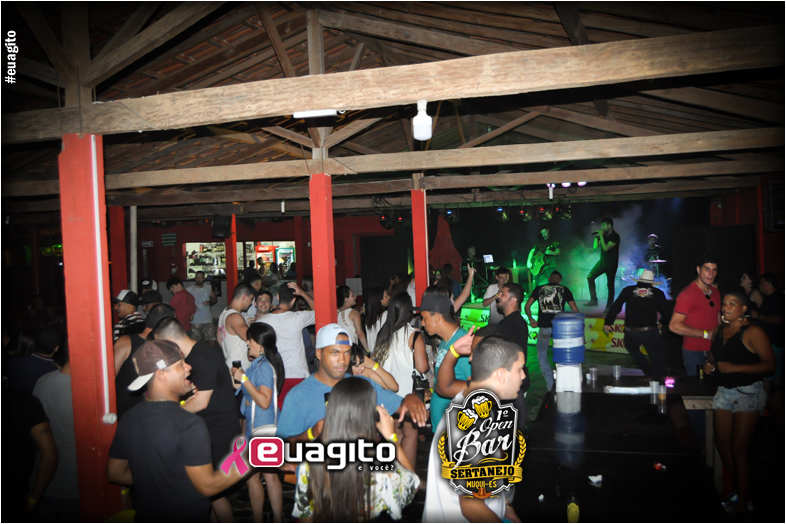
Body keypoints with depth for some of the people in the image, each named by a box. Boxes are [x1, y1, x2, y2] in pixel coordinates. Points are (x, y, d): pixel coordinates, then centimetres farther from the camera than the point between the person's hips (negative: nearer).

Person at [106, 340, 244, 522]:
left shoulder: (129, 418, -5)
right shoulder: (190, 425, -26)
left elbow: (115, 474, 7)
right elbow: (208, 486, -23)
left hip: (145, 514, 7)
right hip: (187, 517, -6)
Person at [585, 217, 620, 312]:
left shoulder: (615, 236, -13)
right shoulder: (604, 235, 9)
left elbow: (606, 248, -23)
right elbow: (595, 247, 10)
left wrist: (601, 236, -19)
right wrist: (597, 236, -1)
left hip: (611, 264, -7)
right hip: (602, 261, 7)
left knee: (610, 284, -1)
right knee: (590, 277, 0)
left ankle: (608, 306, 5)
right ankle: (593, 300, 6)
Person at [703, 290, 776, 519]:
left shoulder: (753, 332, -11)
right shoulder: (720, 331, 11)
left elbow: (770, 364, -17)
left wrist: (735, 367, -23)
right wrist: (709, 364, 3)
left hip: (747, 393, -7)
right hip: (724, 391, 7)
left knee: (738, 449, -5)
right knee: (722, 442, 7)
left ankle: (742, 505, 5)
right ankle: (736, 488, 25)